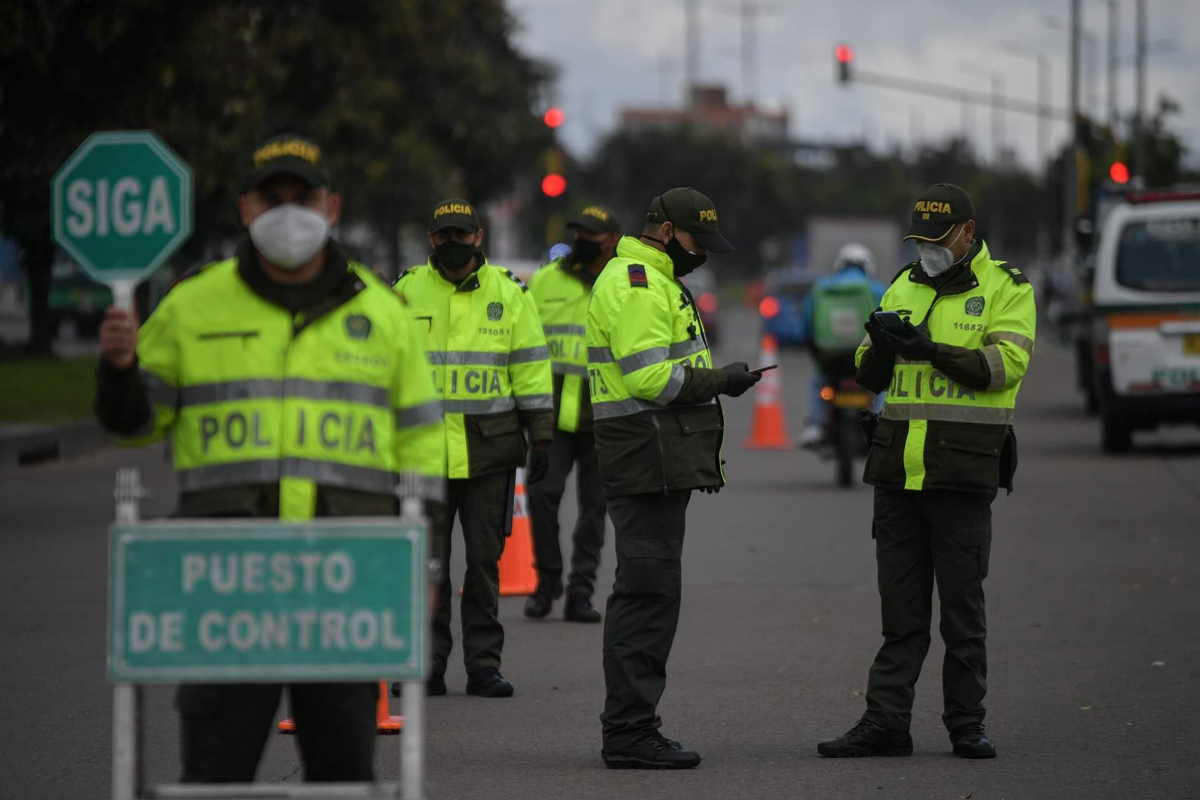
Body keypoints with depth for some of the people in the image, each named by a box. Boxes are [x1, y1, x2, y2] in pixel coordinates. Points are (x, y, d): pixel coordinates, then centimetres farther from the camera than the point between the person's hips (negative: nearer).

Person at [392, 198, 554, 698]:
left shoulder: (509, 293, 5)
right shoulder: (406, 292, 4)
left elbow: (531, 368, 6)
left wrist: (541, 438, 1)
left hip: (490, 450, 0)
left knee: (485, 559, 3)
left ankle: (484, 664, 9)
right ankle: (427, 665, 7)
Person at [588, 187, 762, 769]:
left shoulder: (653, 282, 23)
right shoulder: (635, 284, -13)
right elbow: (648, 376, -22)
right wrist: (719, 381, -15)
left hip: (660, 464, 11)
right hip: (649, 461, -11)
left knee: (648, 591, 13)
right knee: (648, 592, -11)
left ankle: (632, 728, 18)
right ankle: (629, 733, -10)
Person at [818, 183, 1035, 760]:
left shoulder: (1006, 289, 1)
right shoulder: (903, 288, 15)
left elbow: (1006, 364, -13)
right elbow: (870, 378, 14)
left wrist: (933, 350, -22)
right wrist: (881, 346, -9)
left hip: (962, 468, -4)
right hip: (898, 468, 4)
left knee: (962, 605, 1)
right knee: (900, 605, 5)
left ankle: (967, 723, 9)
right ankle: (885, 723, 6)